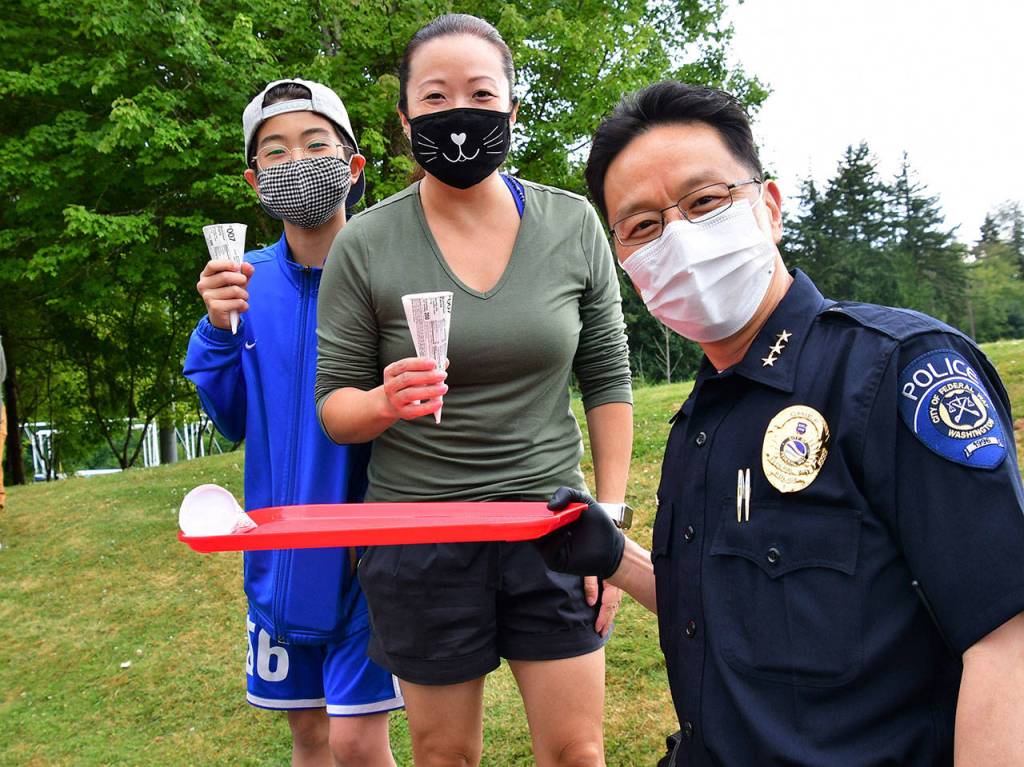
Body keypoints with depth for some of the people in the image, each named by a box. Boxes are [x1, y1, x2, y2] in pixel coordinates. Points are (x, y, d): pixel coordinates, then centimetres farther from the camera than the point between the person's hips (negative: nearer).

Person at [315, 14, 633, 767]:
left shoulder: (573, 225, -3)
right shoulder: (364, 244, -8)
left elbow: (607, 380, 3)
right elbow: (333, 404, -2)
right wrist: (385, 404, -25)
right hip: (418, 531, -1)